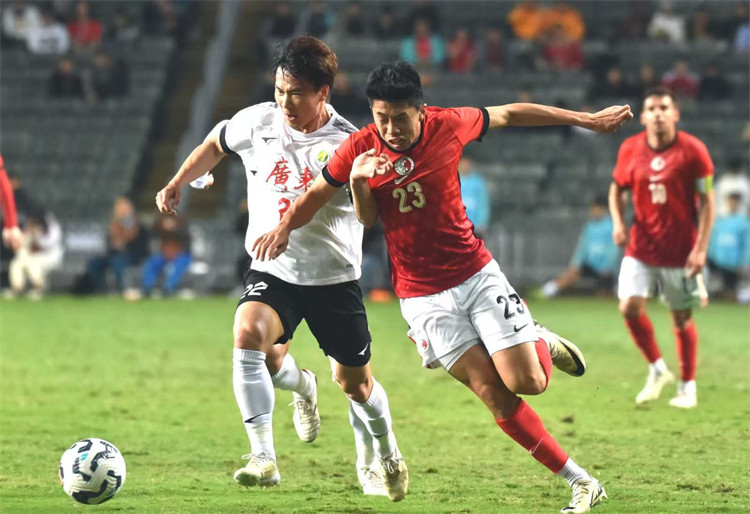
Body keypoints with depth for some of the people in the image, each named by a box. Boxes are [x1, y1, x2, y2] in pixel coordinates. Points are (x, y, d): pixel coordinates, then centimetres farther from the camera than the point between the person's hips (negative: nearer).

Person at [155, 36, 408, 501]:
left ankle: (382, 457, 44)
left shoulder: (346, 144, -15)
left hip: (334, 278, -1)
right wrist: (178, 183, 14)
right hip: (273, 271, 2)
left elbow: (369, 214, -30)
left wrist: (370, 184, -50)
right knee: (248, 333, -31)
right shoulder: (258, 122, -4)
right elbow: (216, 145, 18)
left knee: (356, 384, 10)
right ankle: (264, 459, -17)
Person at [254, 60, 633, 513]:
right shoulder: (360, 149, -9)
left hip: (476, 275, 0)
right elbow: (316, 196, 5)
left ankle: (541, 343, 25)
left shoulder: (449, 125, -9)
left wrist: (588, 120, 14)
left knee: (528, 383, -12)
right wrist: (284, 228, -17)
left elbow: (510, 114, 6)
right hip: (422, 298, 0)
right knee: (492, 392, -9)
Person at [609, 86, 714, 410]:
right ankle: (657, 369, 11)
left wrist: (700, 248, -12)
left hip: (680, 249, -2)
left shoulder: (693, 150, -9)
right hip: (641, 247, 2)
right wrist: (618, 222, -4)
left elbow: (706, 201, -6)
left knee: (682, 317, 4)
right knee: (630, 306, -13)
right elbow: (617, 189, 14)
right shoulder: (630, 149, -1)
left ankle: (687, 386, 22)